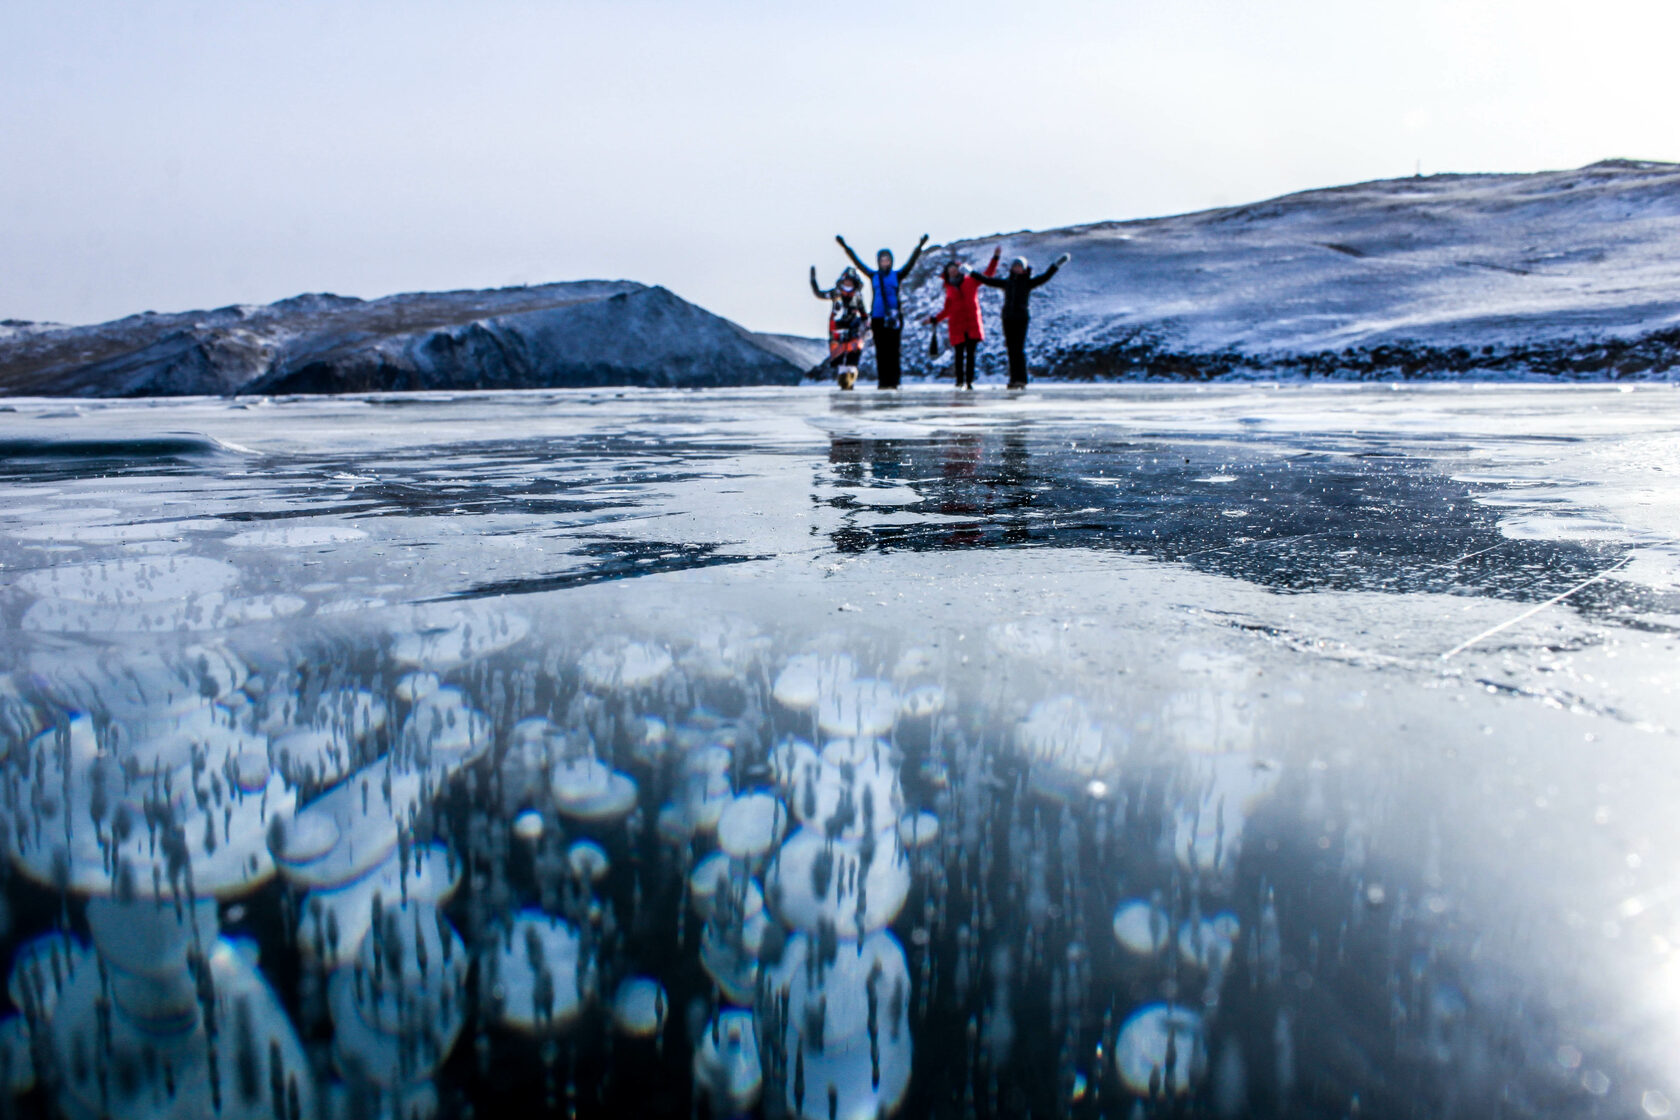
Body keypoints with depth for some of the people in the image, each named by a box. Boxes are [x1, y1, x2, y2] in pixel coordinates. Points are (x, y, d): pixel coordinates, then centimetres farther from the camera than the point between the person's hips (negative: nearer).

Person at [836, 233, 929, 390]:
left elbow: (911, 263, 0)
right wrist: (845, 247, 5)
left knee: (893, 351, -3)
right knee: (881, 351, 2)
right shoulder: (873, 276, 9)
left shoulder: (897, 275, 6)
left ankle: (893, 381, -1)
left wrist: (919, 246, -10)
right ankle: (882, 381, 4)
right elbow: (858, 263, 9)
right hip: (878, 318, 1)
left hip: (894, 318, -1)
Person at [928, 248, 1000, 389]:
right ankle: (960, 381, 1)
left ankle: (969, 381, 1)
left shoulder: (971, 281, 8)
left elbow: (988, 274, 12)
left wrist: (995, 258, 7)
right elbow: (947, 310, 15)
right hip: (956, 326, 0)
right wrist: (934, 319, 6)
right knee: (959, 354, -4)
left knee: (970, 353, -1)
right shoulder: (950, 289, 11)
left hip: (972, 325, 0)